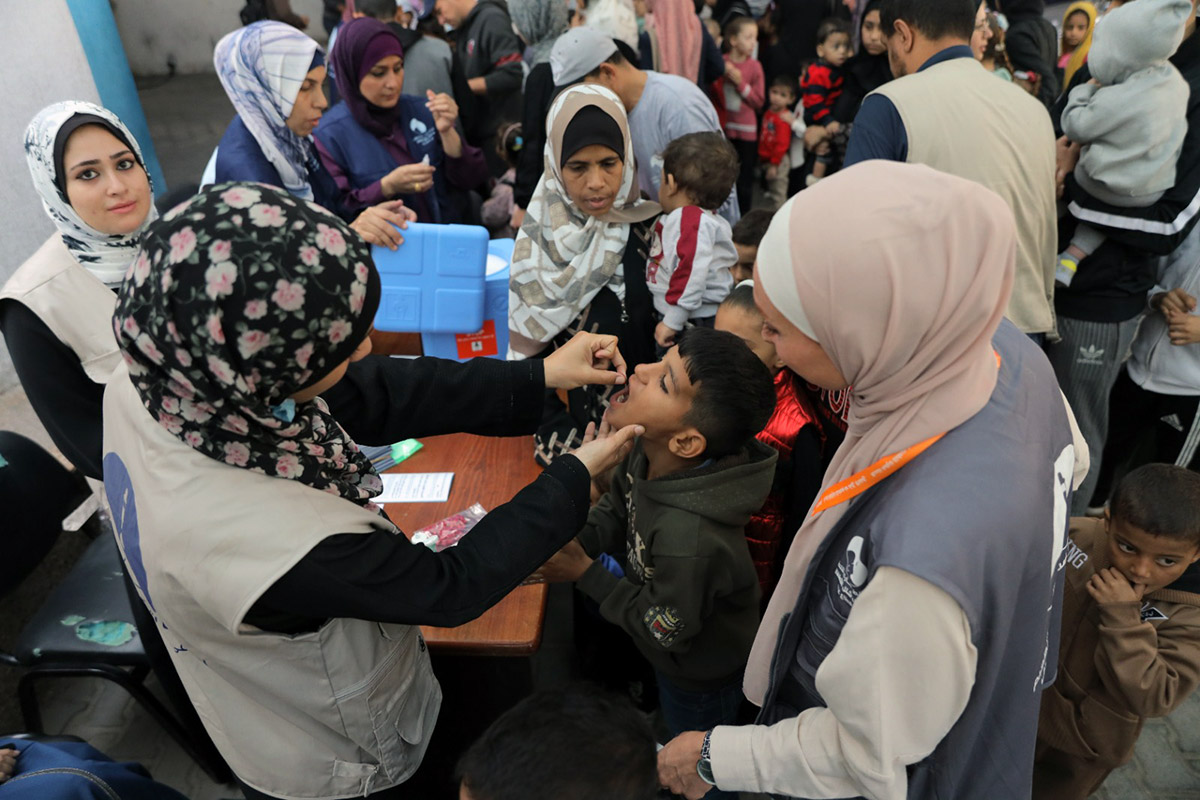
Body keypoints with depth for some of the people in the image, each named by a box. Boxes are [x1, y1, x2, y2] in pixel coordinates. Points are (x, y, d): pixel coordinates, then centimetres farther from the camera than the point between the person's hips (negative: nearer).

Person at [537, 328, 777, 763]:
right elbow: (617, 510, -2)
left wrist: (585, 572, -23)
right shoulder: (650, 454, -22)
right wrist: (568, 542, -18)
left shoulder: (690, 540, -46)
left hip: (700, 682, -7)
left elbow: (662, 631, -27)